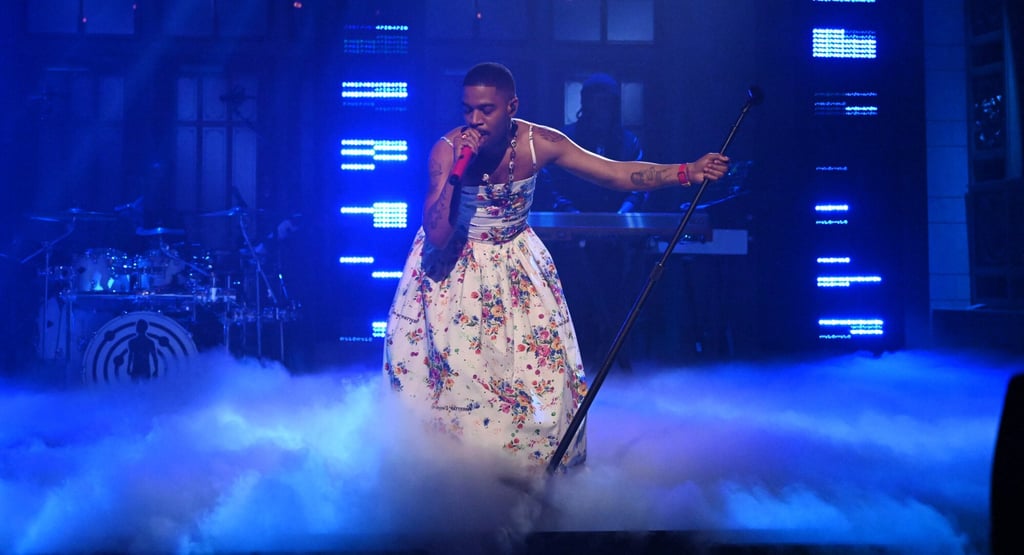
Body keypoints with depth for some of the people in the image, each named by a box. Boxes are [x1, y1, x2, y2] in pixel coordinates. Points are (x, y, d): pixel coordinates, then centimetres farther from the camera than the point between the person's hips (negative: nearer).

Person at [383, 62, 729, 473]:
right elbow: (437, 236, -30)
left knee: (539, 366, 2)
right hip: (452, 266, -2)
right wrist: (458, 169, -39)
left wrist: (687, 171, -25)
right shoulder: (447, 150, -24)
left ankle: (533, 462, 23)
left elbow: (616, 174, -16)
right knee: (451, 367, 0)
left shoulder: (539, 143, -17)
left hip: (515, 264, 3)